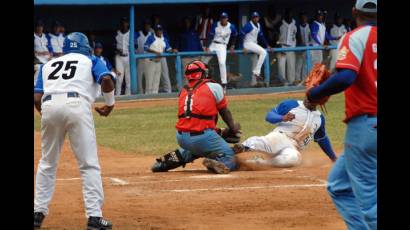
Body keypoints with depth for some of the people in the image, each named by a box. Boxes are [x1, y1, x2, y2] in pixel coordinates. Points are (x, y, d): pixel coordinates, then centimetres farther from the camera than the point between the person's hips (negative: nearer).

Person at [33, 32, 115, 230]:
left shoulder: (48, 65, 29)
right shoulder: (90, 61, 23)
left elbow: (36, 98, 15)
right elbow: (106, 79, 2)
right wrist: (109, 103, 17)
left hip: (49, 107, 3)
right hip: (77, 105, -3)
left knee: (47, 163, 19)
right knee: (89, 165, 0)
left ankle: (38, 213, 19)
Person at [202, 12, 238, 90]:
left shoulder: (231, 27, -8)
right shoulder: (215, 25, -9)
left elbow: (234, 36, 10)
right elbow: (210, 36, -10)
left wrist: (232, 46, 6)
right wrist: (207, 46, -18)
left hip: (222, 46, -2)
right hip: (213, 44, 2)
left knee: (222, 63, -18)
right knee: (205, 61, 9)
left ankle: (224, 83, -12)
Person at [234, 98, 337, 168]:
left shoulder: (319, 118, 21)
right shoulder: (290, 104, 7)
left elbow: (323, 139, 33)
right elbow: (269, 115, 4)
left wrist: (334, 158, 34)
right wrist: (282, 118, -16)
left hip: (293, 148, 2)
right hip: (280, 137, -2)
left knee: (294, 158, -38)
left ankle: (257, 162, -36)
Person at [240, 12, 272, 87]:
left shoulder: (258, 25, 10)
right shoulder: (248, 25, -15)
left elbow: (261, 36, 15)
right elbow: (242, 35, -18)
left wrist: (267, 45, 5)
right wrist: (244, 47, -25)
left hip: (254, 45, 9)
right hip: (248, 43, -9)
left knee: (255, 63, 10)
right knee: (263, 52, -26)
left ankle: (253, 82, 17)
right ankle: (257, 72, -26)